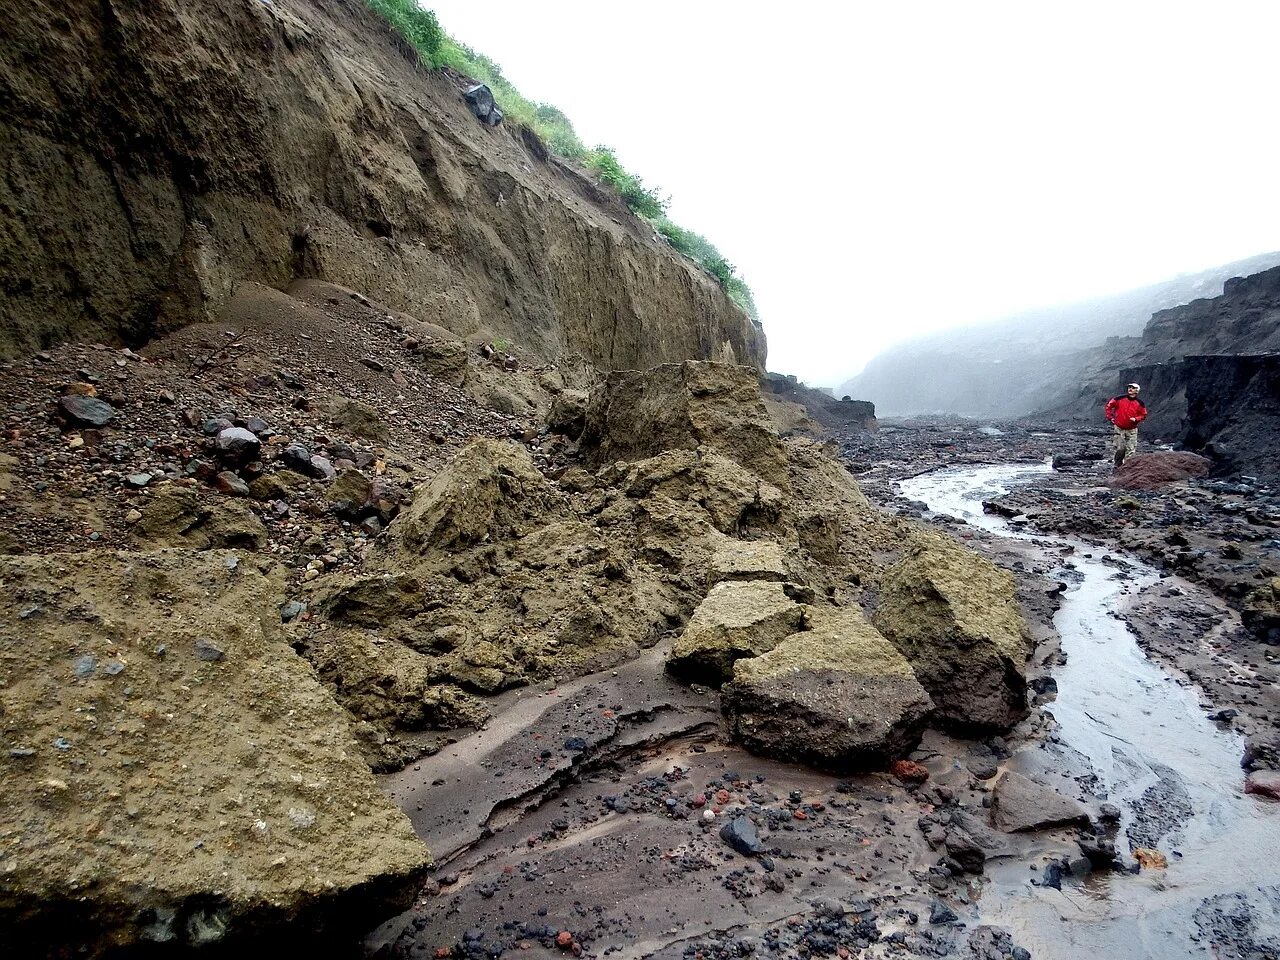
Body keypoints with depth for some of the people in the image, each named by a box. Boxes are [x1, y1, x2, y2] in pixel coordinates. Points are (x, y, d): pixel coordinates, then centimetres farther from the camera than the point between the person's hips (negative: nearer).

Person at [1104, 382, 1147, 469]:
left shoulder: (1140, 403, -1)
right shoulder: (1120, 399, -4)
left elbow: (1143, 415, 7)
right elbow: (1109, 405, 8)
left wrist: (1136, 419, -12)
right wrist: (1110, 417, 4)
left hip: (1132, 430, 1)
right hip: (1119, 428, -1)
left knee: (1131, 450, 1)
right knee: (1120, 449, 2)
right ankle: (1117, 466, 14)